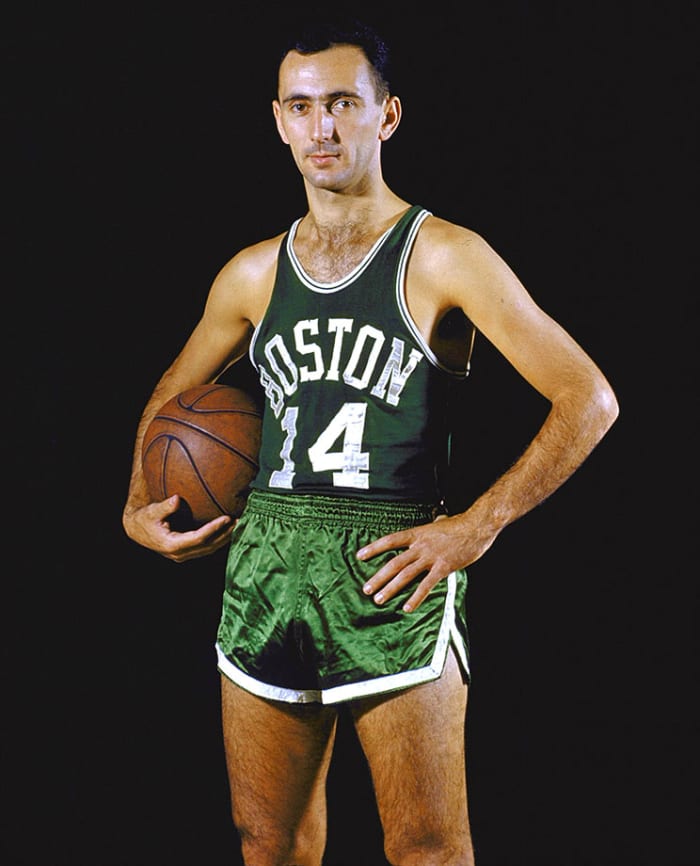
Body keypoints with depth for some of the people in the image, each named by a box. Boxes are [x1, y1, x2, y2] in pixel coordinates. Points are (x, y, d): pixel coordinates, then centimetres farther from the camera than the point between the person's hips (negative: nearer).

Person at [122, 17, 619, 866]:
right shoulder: (253, 273, 12)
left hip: (393, 574, -5)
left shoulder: (444, 257, -3)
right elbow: (172, 395, 29)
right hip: (265, 565, 5)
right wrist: (138, 508, 12)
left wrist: (477, 526, -13)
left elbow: (588, 399, -7)